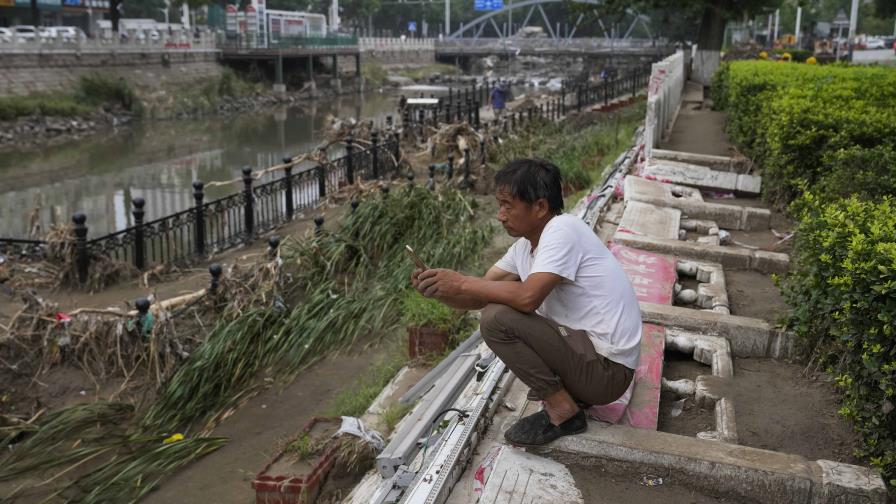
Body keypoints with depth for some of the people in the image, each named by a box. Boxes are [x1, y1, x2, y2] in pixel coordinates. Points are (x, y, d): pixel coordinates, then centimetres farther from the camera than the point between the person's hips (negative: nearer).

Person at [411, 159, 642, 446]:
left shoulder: (563, 230, -18)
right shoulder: (526, 244, 8)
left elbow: (528, 297, -29)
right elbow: (480, 298, 7)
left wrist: (461, 282, -20)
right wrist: (439, 291, -12)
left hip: (608, 369, -10)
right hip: (585, 349, 10)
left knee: (496, 319, -20)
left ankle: (563, 410, -6)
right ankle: (569, 391, 12)